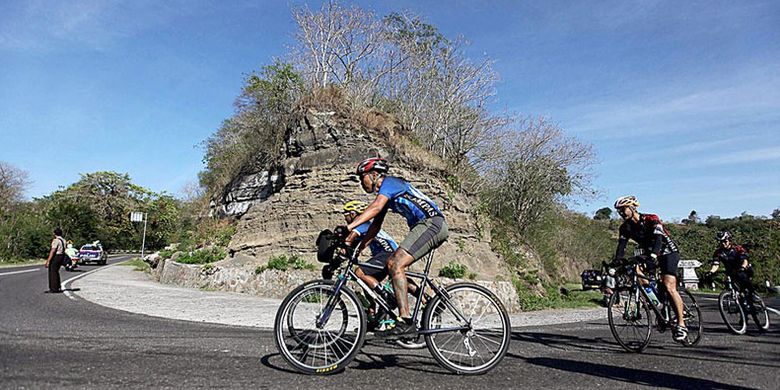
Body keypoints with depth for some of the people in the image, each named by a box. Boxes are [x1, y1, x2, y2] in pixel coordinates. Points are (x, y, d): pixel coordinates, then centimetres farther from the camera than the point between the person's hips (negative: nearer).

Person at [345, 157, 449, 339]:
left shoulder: (389, 182, -7)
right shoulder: (385, 192, 21)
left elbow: (375, 208, -25)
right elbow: (376, 226, 19)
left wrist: (349, 226, -33)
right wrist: (357, 249, 12)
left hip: (431, 223, -10)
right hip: (431, 226, 10)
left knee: (396, 266, -18)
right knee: (392, 263, 6)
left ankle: (406, 323, -20)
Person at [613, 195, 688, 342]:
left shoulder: (651, 220, -22)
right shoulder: (625, 227, -6)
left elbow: (658, 238, -37)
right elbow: (621, 246, -16)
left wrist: (653, 254, -56)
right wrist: (616, 262, -33)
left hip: (668, 252, -7)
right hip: (649, 255, 7)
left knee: (669, 288, -19)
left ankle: (681, 324, -9)